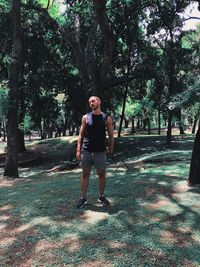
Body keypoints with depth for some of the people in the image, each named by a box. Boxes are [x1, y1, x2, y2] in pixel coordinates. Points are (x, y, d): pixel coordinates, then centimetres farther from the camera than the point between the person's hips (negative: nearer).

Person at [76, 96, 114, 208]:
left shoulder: (107, 118, 1)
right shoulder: (86, 117, 3)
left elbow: (111, 135, 6)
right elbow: (81, 135, 3)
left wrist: (110, 149, 0)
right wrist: (78, 150, -4)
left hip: (100, 152, 0)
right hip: (86, 151, 1)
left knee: (102, 174, 8)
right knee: (85, 174, 7)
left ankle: (101, 196, 25)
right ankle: (83, 198, 17)